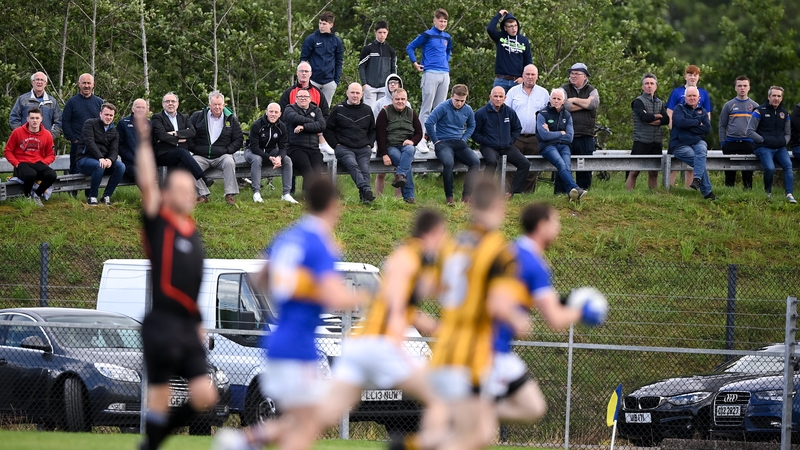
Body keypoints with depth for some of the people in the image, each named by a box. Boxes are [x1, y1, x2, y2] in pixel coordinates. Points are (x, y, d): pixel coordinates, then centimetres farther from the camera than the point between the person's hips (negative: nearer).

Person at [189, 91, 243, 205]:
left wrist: (228, 150, -3)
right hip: (201, 156, 0)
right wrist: (194, 148, -3)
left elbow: (239, 139, 12)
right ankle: (202, 194, -24)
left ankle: (229, 194, -27)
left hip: (221, 156, 0)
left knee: (229, 162, -34)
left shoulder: (231, 119, 9)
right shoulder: (198, 116, 8)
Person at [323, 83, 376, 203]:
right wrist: (336, 144, -1)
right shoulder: (338, 109, 10)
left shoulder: (367, 110, 19)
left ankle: (364, 196, -36)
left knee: (365, 169, -23)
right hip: (344, 147, -3)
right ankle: (366, 189, -52)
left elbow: (373, 130, 29)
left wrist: (369, 144, 12)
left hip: (363, 148, 3)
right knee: (352, 165, -32)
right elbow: (327, 129, 11)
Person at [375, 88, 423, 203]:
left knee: (409, 150, -37)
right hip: (390, 147, -3)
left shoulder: (411, 113, 15)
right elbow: (380, 135, -4)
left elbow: (419, 133, 14)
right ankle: (408, 197, -37)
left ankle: (401, 175, -54)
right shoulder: (385, 113, 3)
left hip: (406, 145, 3)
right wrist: (384, 155, -15)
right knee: (406, 163, -31)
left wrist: (412, 142, -11)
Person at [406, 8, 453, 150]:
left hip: (445, 74, 6)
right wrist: (415, 63, -4)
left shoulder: (447, 38, 15)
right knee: (426, 108, -5)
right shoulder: (427, 36, -2)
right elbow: (410, 47, 2)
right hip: (431, 73, -6)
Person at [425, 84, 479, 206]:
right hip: (443, 143, -5)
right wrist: (436, 141, -8)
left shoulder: (468, 110, 9)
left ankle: (466, 196, -18)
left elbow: (471, 126, 28)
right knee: (448, 163, -37)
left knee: (475, 162, -23)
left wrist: (464, 139, 11)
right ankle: (449, 197, -23)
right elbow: (429, 123, -11)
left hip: (459, 144, 5)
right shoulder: (443, 107, -8)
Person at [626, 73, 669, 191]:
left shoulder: (660, 103, 15)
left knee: (654, 172, 8)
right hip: (641, 141, -5)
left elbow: (666, 120, 1)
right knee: (634, 171, -7)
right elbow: (644, 117, -17)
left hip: (656, 142, 5)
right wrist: (658, 116, -1)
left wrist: (650, 120, -11)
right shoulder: (638, 101, 0)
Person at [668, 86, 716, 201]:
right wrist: (698, 122, -4)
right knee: (700, 160, -26)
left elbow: (707, 129, 3)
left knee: (701, 149, -34)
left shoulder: (702, 112, 19)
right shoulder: (679, 109, 9)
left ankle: (697, 179, -45)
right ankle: (707, 191, -30)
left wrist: (689, 126, -6)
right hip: (680, 145, -3)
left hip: (697, 142, 3)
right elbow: (680, 122, -13)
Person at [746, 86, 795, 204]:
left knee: (788, 165, -24)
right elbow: (750, 132, -1)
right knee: (770, 168, -29)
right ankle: (768, 192, -3)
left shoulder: (784, 113, 16)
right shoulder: (760, 111, 1)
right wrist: (763, 140, -11)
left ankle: (789, 194, -31)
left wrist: (784, 141, 3)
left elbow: (788, 133, 25)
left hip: (780, 148, 4)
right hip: (764, 148, -4)